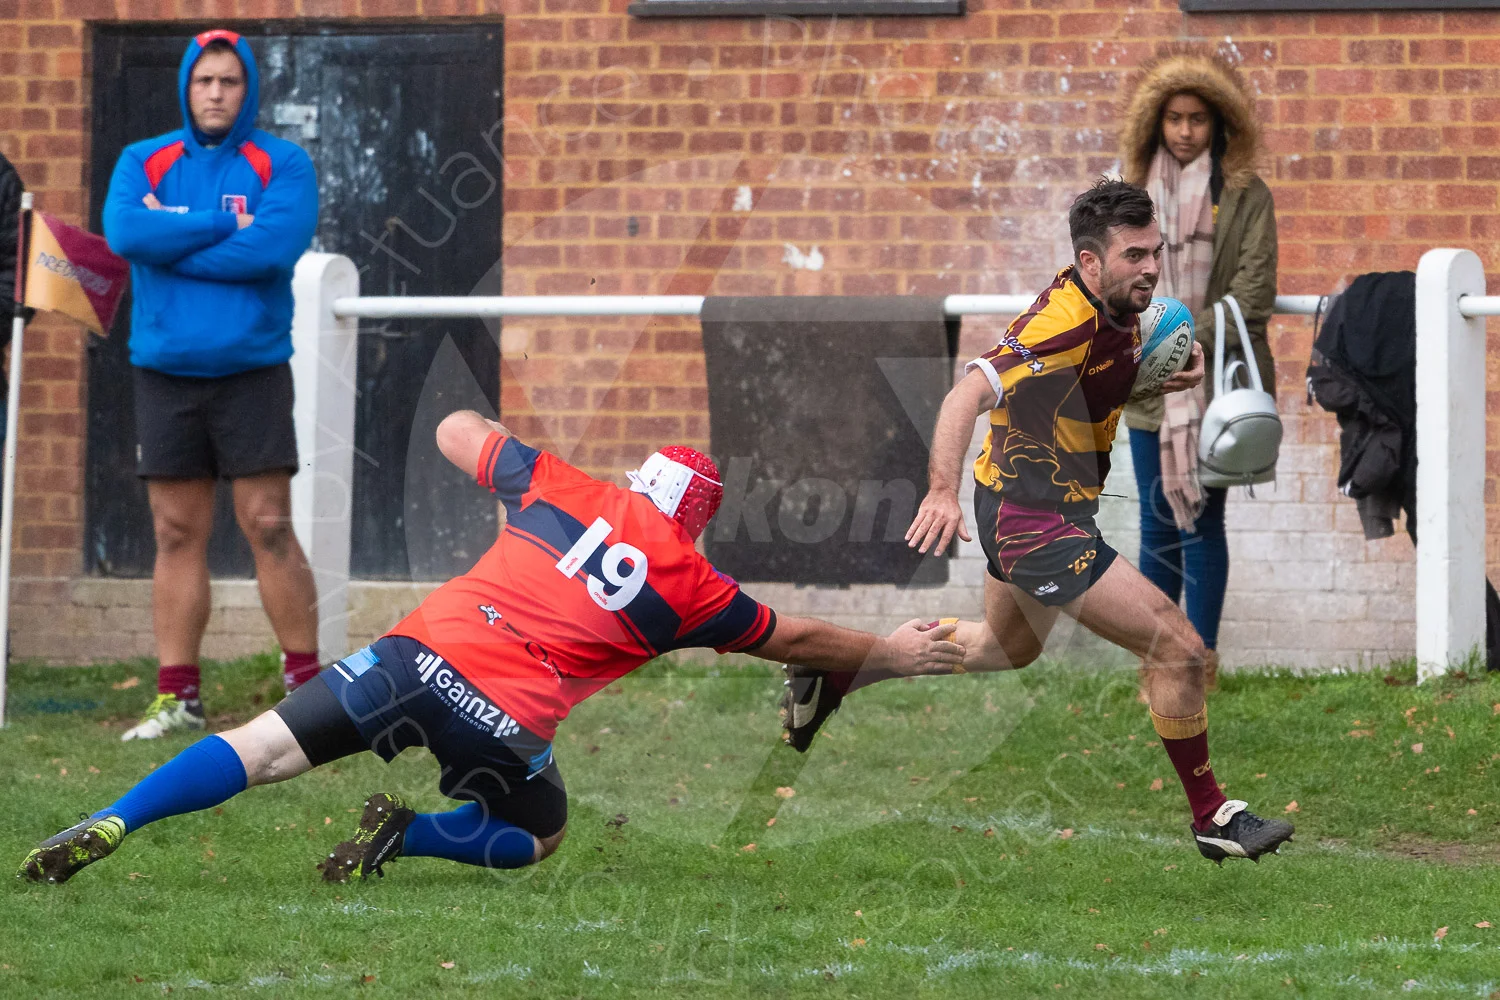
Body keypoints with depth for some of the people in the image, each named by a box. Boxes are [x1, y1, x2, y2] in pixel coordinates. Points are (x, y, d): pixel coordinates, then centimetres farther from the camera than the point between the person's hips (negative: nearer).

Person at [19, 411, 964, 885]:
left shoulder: (560, 488, 14)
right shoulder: (691, 584, 10)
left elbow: (457, 430, 29)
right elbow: (795, 638, 24)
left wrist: (508, 455, 49)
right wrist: (890, 653, 39)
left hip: (420, 653, 2)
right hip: (505, 718, -2)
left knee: (262, 750, 1)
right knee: (538, 835, 25)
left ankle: (107, 827, -18)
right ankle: (405, 836, 0)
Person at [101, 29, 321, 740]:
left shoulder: (281, 165, 1)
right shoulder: (144, 163, 9)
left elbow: (277, 246, -17)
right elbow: (123, 230, -11)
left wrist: (174, 247, -10)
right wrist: (225, 225, -11)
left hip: (252, 370, -3)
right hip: (165, 374, 3)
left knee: (268, 527, -6)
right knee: (177, 535, 4)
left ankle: (307, 682, 0)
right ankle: (176, 697, 6)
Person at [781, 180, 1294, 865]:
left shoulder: (1119, 311, -1)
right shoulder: (1064, 323, -29)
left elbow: (1122, 372, 20)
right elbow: (969, 395, -38)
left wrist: (1177, 368, -3)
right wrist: (942, 492, -52)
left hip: (1019, 507, 11)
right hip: (1038, 524, -11)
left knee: (1008, 645, 35)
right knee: (1179, 649, -11)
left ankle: (831, 674, 42)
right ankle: (1211, 817, 4)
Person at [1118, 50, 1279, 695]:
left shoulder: (1246, 197, 0)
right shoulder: (1136, 196, 11)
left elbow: (1253, 294, -6)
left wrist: (1191, 339, -13)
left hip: (1218, 381, -3)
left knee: (1201, 521, -2)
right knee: (1158, 526, 3)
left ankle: (1202, 660, 3)